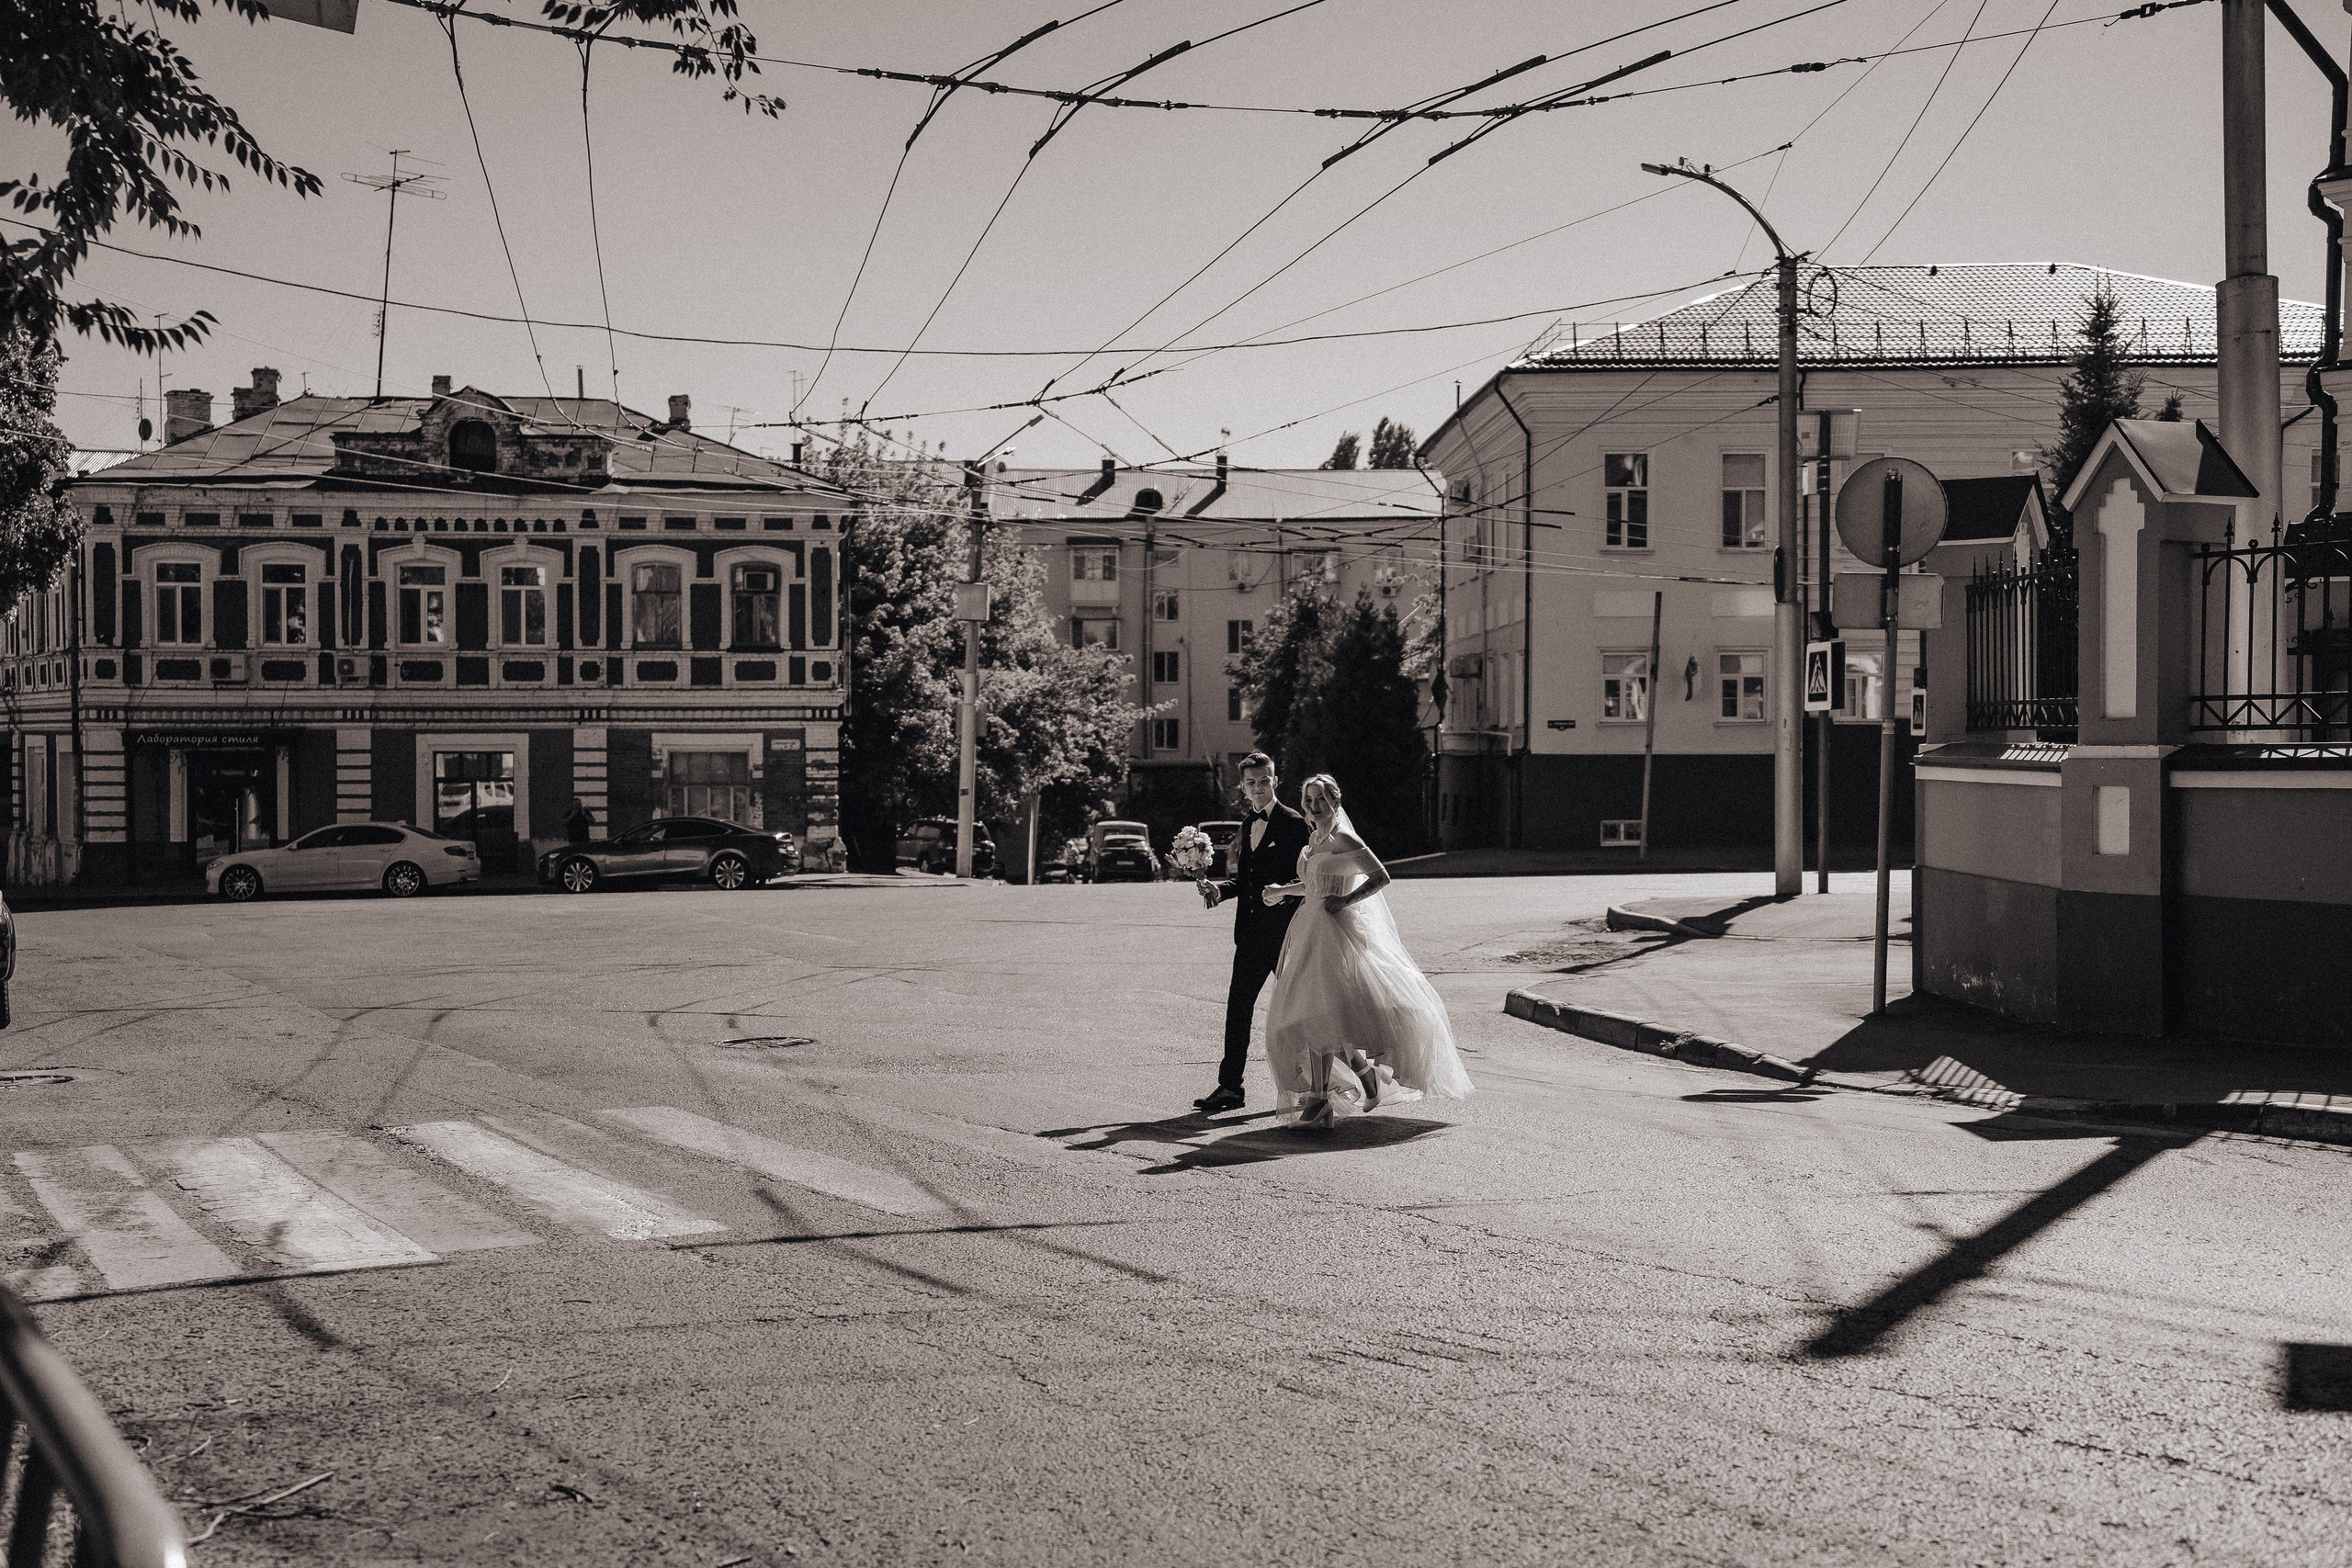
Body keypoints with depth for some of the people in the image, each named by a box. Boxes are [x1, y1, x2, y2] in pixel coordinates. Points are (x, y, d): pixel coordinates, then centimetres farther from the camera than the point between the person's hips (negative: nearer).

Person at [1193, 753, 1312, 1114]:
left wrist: (1284, 894, -28)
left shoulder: (1293, 824, -8)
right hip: (1252, 931, 7)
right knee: (1238, 1004, 1)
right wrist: (1221, 888, 3)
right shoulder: (1248, 824, 15)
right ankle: (1230, 1086, 3)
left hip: (1285, 931, -7)